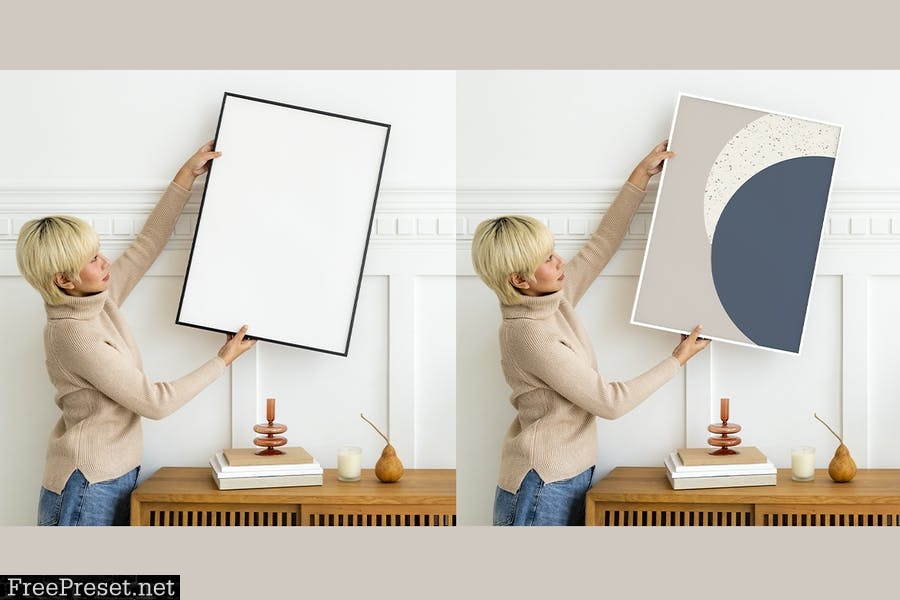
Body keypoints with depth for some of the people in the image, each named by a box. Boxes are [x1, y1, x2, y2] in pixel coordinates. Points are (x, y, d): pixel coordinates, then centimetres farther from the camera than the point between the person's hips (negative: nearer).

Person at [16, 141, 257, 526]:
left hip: (115, 479, 9)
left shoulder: (99, 300, 3)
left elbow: (148, 242, 15)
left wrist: (187, 176, 15)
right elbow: (155, 402, -18)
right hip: (86, 490, -9)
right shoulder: (73, 336, -22)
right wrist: (223, 360, -7)